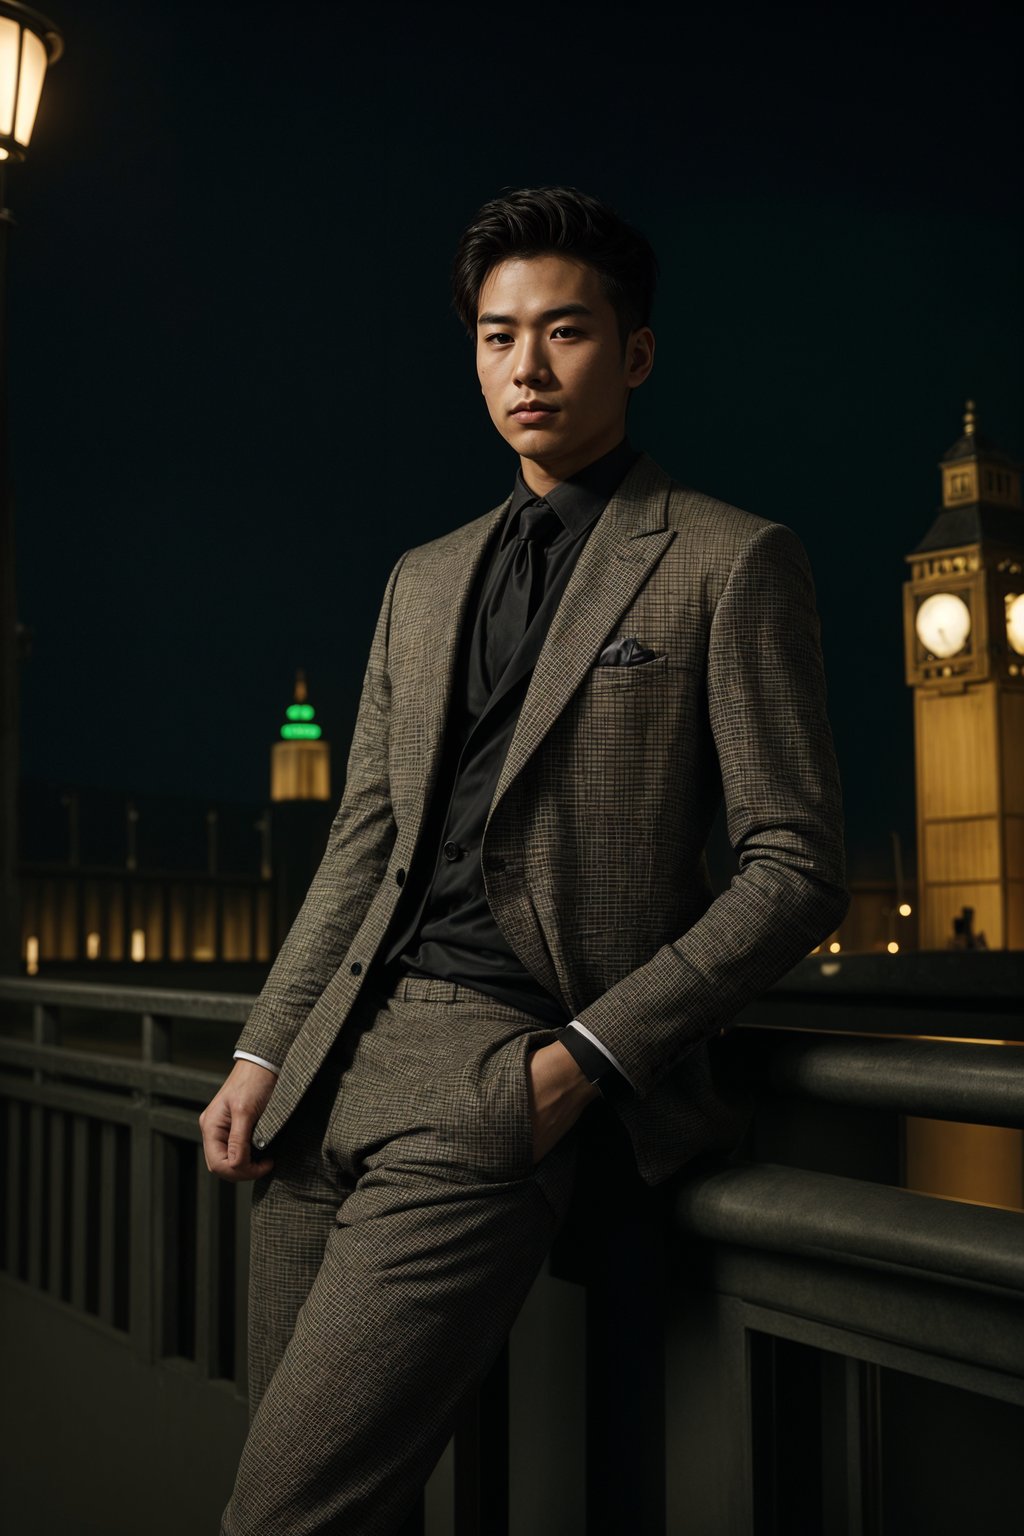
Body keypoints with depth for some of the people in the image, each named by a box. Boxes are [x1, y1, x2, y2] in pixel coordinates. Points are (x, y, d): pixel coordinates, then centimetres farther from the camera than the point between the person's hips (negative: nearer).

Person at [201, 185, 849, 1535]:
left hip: (500, 1069, -6)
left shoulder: (732, 562, 0)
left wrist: (589, 1058, -12)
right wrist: (266, 1050, 9)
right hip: (337, 1061, 7)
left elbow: (797, 867, -4)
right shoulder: (422, 580, 19)